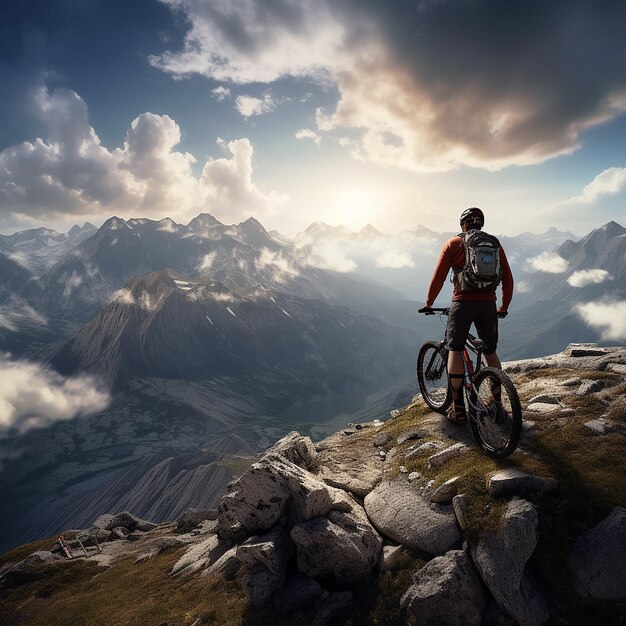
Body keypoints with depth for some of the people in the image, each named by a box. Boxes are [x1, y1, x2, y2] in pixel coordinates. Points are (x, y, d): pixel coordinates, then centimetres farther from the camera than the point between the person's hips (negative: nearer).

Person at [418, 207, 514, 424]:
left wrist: (429, 303, 11)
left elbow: (438, 277, -1)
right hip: (488, 304, 3)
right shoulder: (494, 243, 13)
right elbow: (508, 278, 12)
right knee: (491, 352, 17)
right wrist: (504, 306, 24)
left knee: (455, 351, 6)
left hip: (463, 303, -3)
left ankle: (458, 408, 5)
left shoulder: (453, 244, 4)